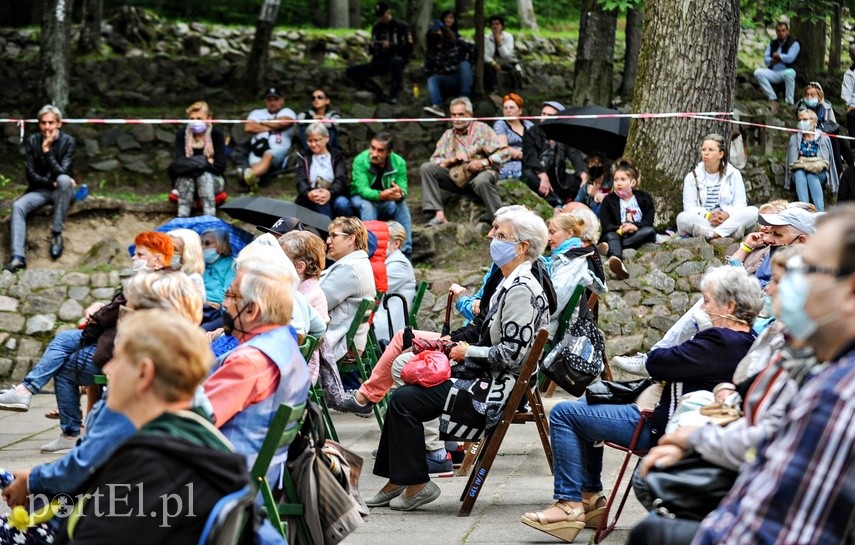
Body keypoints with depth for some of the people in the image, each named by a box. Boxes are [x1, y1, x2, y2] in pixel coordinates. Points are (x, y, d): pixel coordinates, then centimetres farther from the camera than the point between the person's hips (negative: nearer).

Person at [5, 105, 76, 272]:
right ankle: (18, 257, -37)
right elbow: (31, 175, -4)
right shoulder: (32, 141, -2)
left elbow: (62, 172, -18)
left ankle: (56, 234, -29)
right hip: (40, 190, 2)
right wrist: (51, 183, -19)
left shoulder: (67, 141, -8)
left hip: (61, 190, -2)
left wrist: (47, 151, -26)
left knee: (63, 179, -37)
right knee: (17, 206, -28)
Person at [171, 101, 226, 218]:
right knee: (186, 176, -31)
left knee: (204, 175, -33)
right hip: (186, 182, 1)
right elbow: (179, 164, -13)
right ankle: (182, 218, -44)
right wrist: (206, 162, -23)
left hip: (212, 180, -1)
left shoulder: (216, 134, -8)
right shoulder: (182, 134, -3)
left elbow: (220, 167, -11)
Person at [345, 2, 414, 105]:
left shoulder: (401, 27, -4)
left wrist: (391, 46, -22)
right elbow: (372, 51, 16)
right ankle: (379, 92, -1)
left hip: (396, 61, -6)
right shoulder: (377, 28, 12)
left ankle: (393, 94, -29)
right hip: (379, 62, 6)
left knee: (397, 61, -44)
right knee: (350, 72, -9)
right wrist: (371, 47, -9)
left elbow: (408, 48, -10)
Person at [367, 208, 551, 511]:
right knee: (403, 395, 10)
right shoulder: (512, 284, 12)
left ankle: (416, 484, -1)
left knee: (404, 400, -11)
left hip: (495, 390, -10)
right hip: (487, 380, 10)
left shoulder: (521, 290, -20)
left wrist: (468, 352, -12)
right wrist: (458, 344, 8)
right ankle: (396, 481, 12)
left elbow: (512, 354, -25)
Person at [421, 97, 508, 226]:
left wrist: (484, 162, -19)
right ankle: (439, 215, -24)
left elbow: (502, 153, -3)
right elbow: (434, 160, 7)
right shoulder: (448, 135, 18)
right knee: (426, 168, -14)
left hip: (481, 173, -4)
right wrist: (452, 159, -11)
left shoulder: (481, 128, 6)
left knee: (481, 181, -40)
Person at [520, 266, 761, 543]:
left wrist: (662, 352, -3)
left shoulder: (720, 342, -28)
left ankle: (570, 504, -2)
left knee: (563, 414, -8)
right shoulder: (747, 341, 3)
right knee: (587, 406, 28)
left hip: (661, 427, -11)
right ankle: (591, 498, 28)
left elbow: (656, 363, -25)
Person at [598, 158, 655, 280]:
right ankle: (616, 260, -71)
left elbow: (649, 222, -1)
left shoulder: (644, 198, 12)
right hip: (617, 234, -1)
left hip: (638, 236, 1)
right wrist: (621, 228, -24)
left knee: (650, 231, -31)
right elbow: (606, 226, -2)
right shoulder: (609, 200, 10)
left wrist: (635, 226, -22)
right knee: (610, 236, -35)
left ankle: (611, 247, -41)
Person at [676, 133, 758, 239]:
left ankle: (711, 234, -39)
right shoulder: (692, 177, 10)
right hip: (702, 221, -1)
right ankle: (731, 231, -40)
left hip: (728, 220, 1)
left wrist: (727, 214, -20)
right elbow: (689, 207, -1)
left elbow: (740, 204, 3)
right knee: (682, 218, -33)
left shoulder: (733, 174, 12)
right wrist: (708, 216, -21)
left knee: (753, 211, -26)